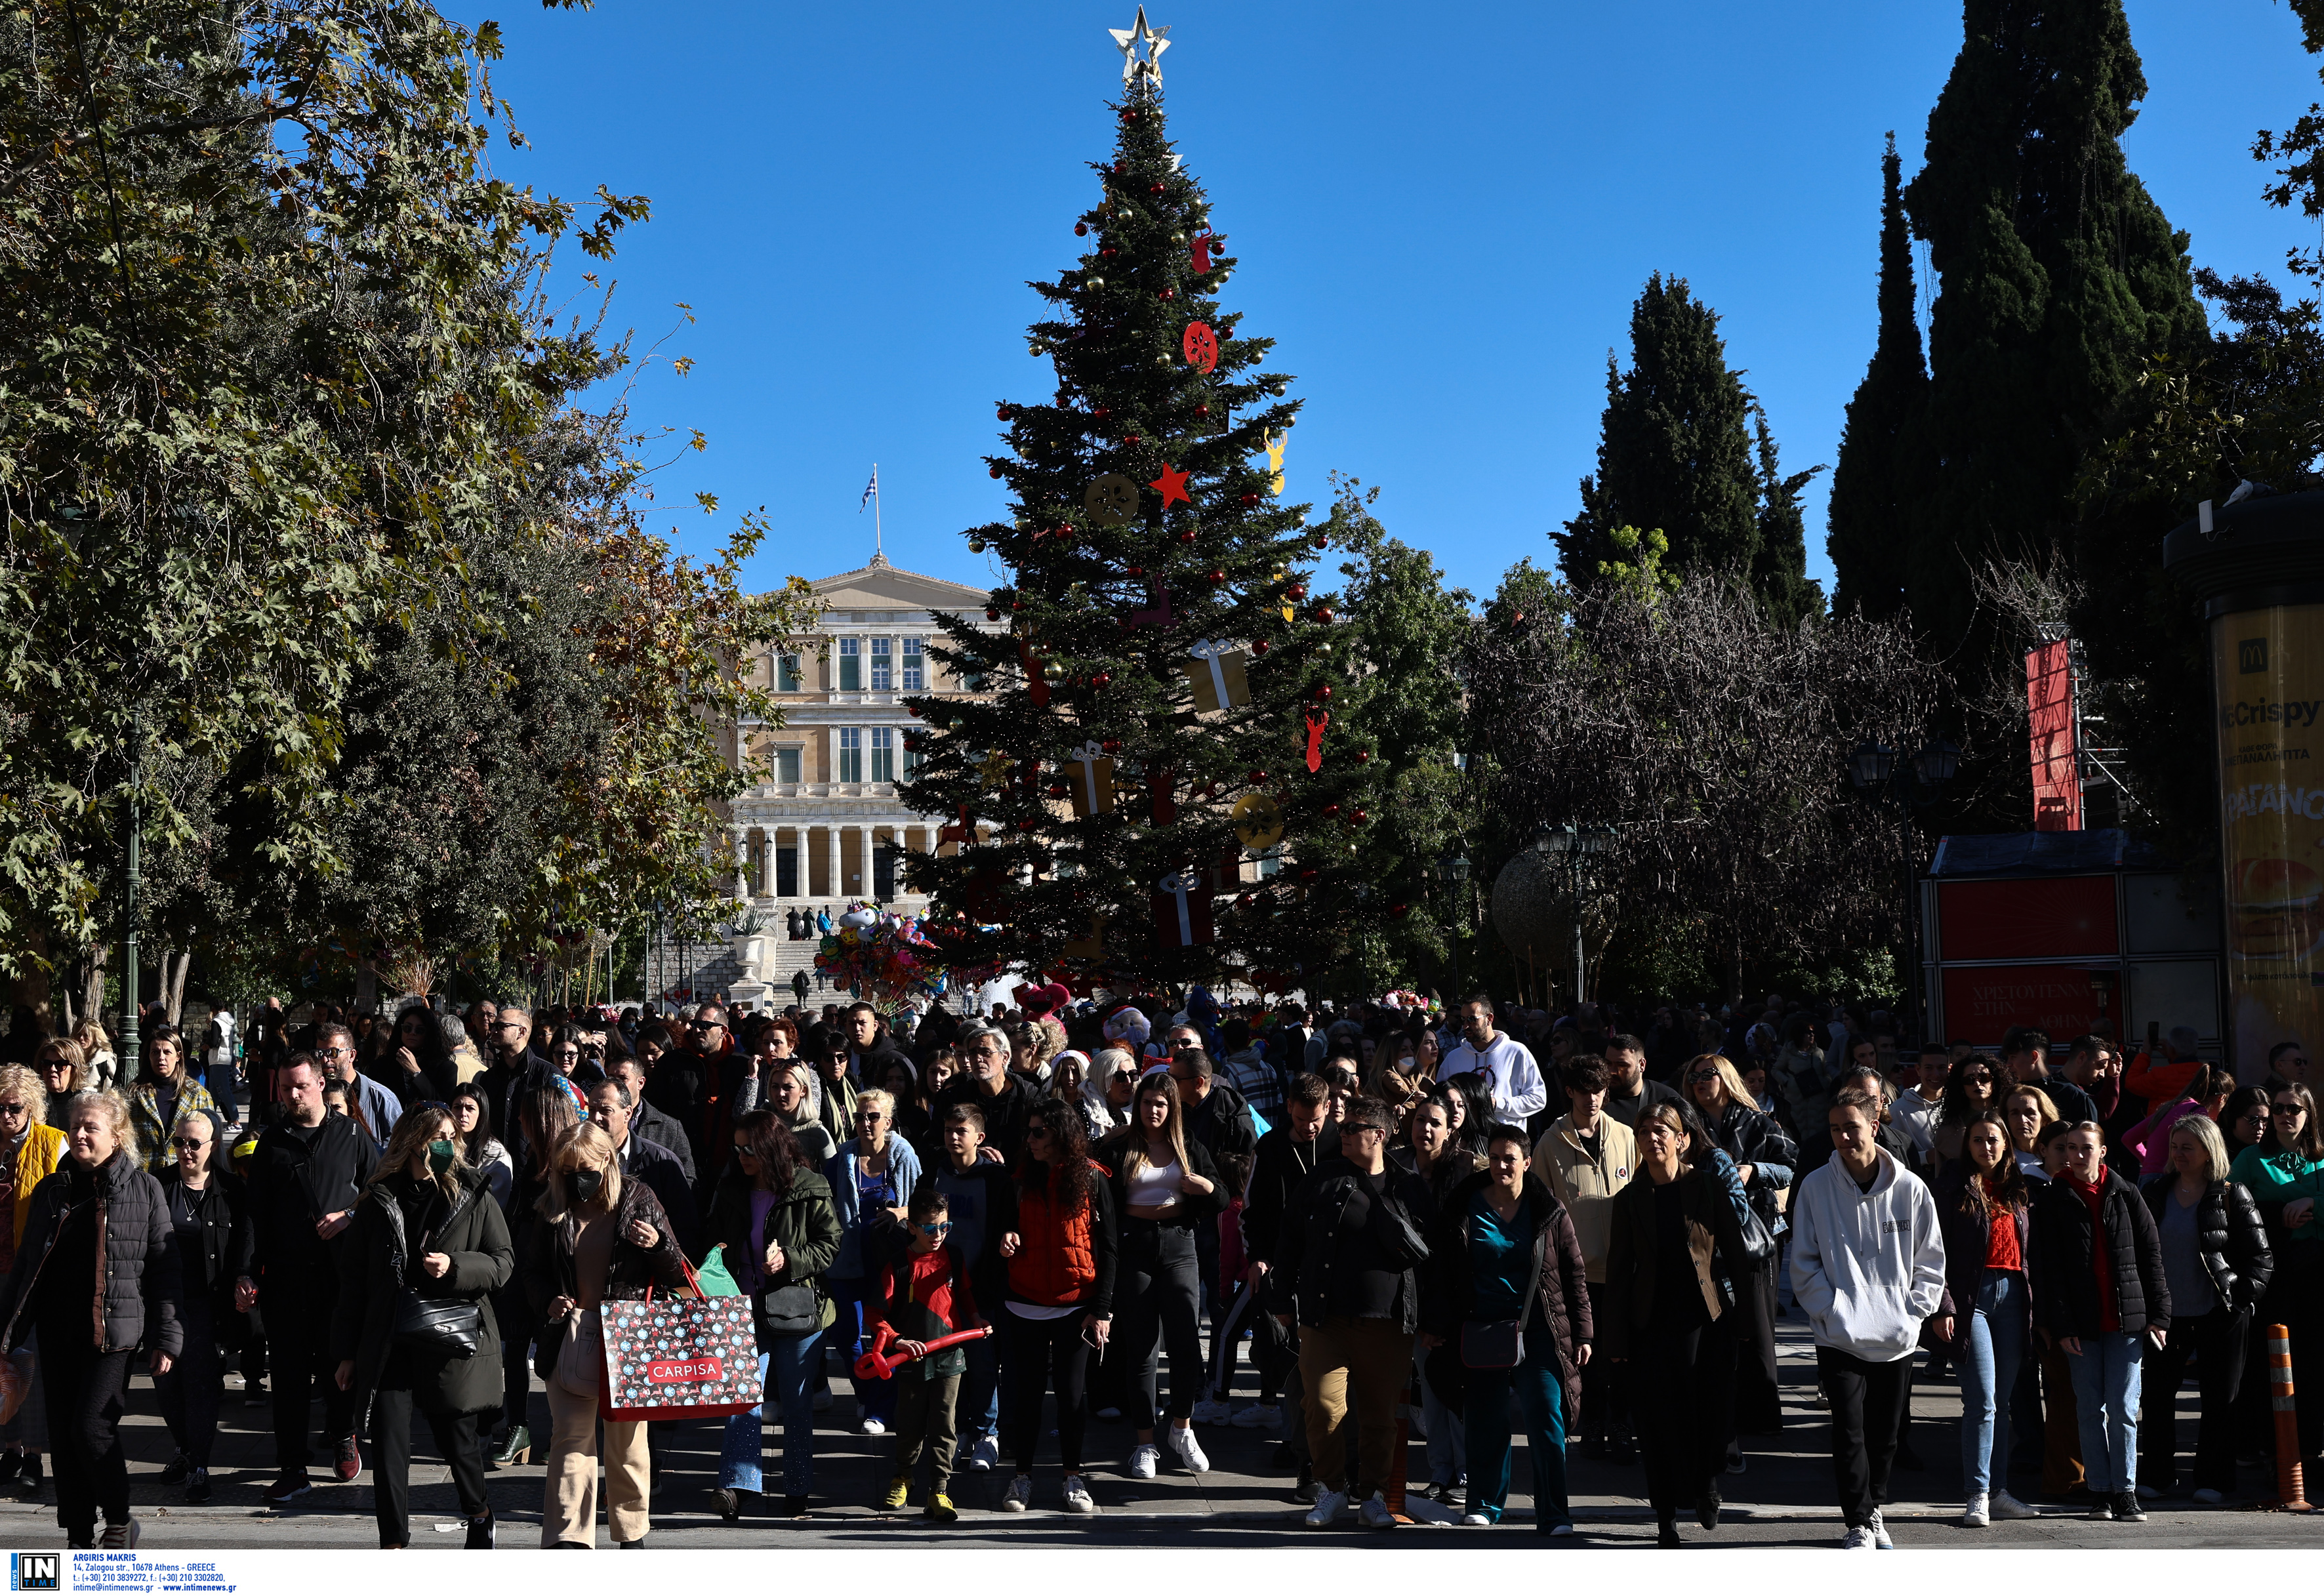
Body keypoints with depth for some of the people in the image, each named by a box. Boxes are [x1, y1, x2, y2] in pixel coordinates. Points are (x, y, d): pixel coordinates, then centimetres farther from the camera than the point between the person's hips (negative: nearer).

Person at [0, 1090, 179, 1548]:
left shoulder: (143, 1188, -1)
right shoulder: (51, 1190, 11)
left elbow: (163, 1266, -2)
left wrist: (166, 1336, -6)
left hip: (113, 1330, -5)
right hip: (57, 1330, 5)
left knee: (92, 1427, -12)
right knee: (62, 1434, 6)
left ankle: (119, 1523, 8)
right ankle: (79, 1536, 16)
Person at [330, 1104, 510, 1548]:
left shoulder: (473, 1196, 2)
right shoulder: (377, 1200, 6)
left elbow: (504, 1262, 1)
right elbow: (354, 1279, 10)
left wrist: (455, 1266, -17)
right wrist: (348, 1351, 10)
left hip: (452, 1341, -1)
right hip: (389, 1345, 1)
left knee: (457, 1440, 9)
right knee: (388, 1443, -5)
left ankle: (479, 1515, 36)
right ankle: (393, 1546, 3)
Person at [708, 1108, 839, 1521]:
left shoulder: (810, 1191, -6)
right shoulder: (732, 1190, 9)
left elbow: (830, 1244, -7)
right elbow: (717, 1239, 22)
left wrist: (789, 1260, -19)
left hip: (798, 1310, -3)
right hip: (748, 1308, 3)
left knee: (797, 1404, 6)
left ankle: (797, 1492, 15)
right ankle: (736, 1486, -19)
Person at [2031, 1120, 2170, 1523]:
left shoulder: (2126, 1195, 6)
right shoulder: (2052, 1200, 3)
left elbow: (2151, 1257, 7)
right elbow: (2047, 1267, 0)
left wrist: (2158, 1315, 0)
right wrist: (2060, 1325, -6)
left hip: (2126, 1320, 0)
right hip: (2081, 1322, 0)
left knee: (2123, 1409, -2)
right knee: (2091, 1409, 5)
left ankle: (2125, 1491, 3)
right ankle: (2100, 1490, 11)